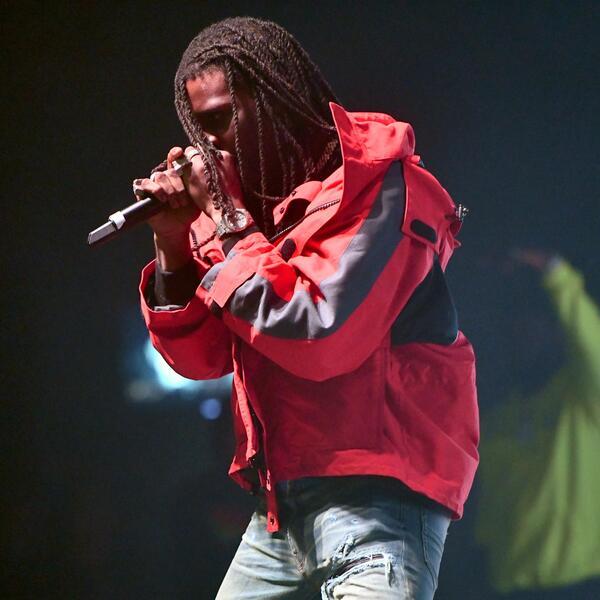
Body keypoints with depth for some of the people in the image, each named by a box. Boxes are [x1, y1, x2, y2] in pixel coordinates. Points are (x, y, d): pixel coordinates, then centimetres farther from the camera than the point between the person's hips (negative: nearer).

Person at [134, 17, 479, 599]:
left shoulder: (375, 181, -9)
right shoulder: (250, 200, 12)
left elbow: (320, 336, -21)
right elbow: (200, 358, 14)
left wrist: (224, 222, -12)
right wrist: (174, 245, -2)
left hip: (374, 495, -8)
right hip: (282, 503, 8)